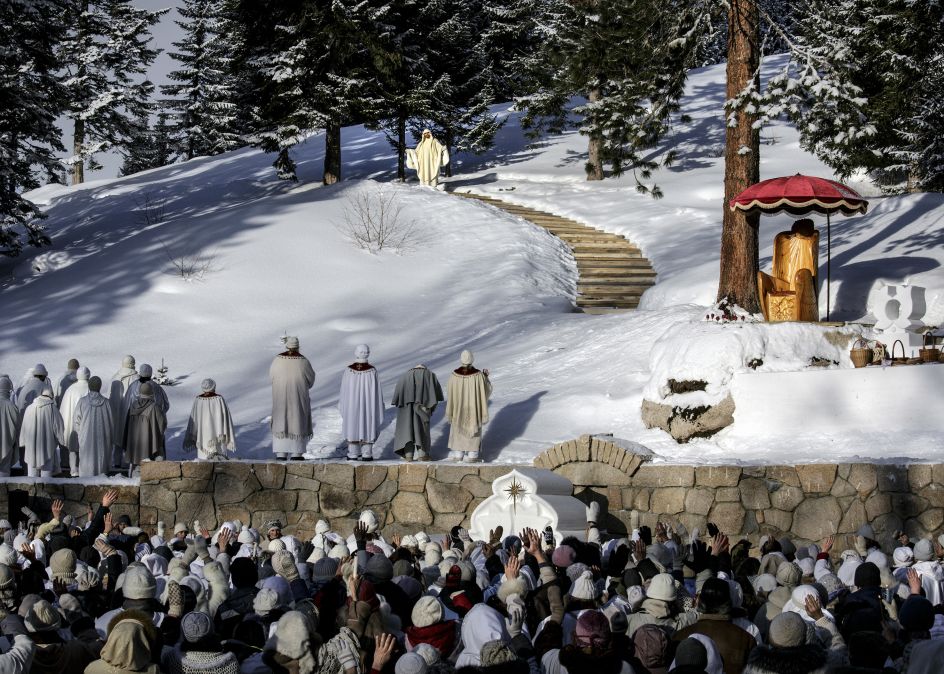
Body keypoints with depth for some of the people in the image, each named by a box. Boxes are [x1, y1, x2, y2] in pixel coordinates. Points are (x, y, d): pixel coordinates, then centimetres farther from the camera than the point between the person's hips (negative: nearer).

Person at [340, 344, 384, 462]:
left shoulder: (348, 370, -11)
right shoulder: (372, 371, -14)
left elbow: (344, 390, -5)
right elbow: (376, 390, -9)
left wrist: (343, 406, 7)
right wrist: (379, 406, 2)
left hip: (352, 404, 1)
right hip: (368, 404, -1)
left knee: (352, 427, 11)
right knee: (367, 427, 9)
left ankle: (353, 454, 11)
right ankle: (366, 454, 8)